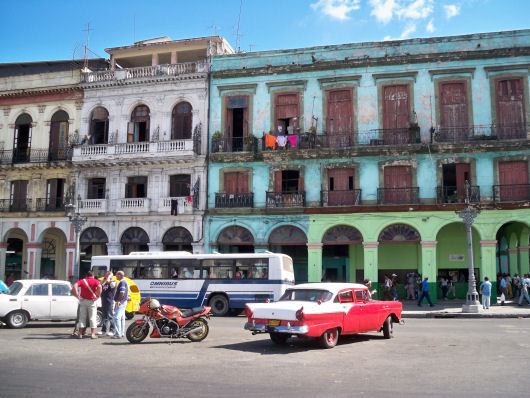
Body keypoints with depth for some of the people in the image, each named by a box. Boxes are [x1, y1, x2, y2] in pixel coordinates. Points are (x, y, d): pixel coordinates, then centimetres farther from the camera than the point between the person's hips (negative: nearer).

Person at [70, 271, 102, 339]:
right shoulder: (95, 281, 0)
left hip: (83, 301, 2)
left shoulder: (82, 281, 8)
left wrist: (78, 296, -10)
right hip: (92, 301, -2)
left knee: (82, 318, 11)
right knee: (92, 318, 4)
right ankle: (93, 334, 1)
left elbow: (75, 285, -10)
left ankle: (80, 333, 12)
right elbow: (99, 286, -21)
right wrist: (97, 296, -15)